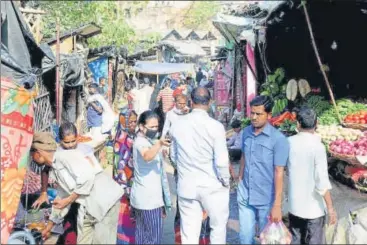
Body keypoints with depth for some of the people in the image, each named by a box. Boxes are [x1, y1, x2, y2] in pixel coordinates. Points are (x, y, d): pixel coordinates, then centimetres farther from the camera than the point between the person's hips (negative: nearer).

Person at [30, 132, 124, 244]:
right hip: (87, 208, 9)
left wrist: (69, 200, -12)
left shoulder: (64, 155, -10)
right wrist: (49, 227, 32)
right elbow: (61, 199, 25)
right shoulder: (55, 170, 17)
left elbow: (87, 176, -23)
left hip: (105, 201, -9)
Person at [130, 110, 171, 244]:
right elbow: (147, 156, -42)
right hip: (149, 198, -10)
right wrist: (159, 144, -58)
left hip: (143, 196, 10)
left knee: (142, 233, 15)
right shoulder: (140, 142, -18)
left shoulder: (146, 141, 13)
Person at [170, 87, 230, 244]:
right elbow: (221, 161, -16)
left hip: (186, 185, 3)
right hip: (212, 186, -3)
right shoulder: (215, 126, -15)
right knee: (218, 226, 18)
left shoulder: (177, 125, -2)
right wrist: (225, 181, 0)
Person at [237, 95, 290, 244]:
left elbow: (279, 172, -16)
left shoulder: (278, 139, -16)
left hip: (266, 199, -4)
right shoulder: (246, 132, 0)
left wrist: (277, 205, -17)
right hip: (244, 196, 4)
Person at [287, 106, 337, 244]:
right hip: (313, 207, -5)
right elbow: (322, 181, -21)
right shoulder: (317, 146, -19)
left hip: (294, 204, 5)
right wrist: (330, 208, -14)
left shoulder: (289, 142, -5)